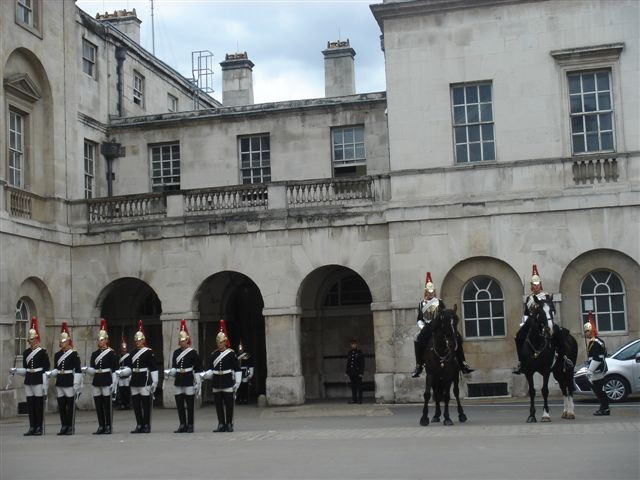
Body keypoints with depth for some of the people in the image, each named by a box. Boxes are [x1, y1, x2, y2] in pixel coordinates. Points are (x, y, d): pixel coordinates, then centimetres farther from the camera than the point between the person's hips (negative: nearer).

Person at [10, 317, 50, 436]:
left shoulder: (42, 352, -5)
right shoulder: (26, 353, 12)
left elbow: (46, 370, -7)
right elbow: (25, 369, 18)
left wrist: (45, 385, -11)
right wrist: (15, 371, 1)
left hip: (38, 381, -6)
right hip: (28, 381, 6)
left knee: (39, 405, -2)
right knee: (30, 405, 6)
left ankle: (39, 428, 5)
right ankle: (32, 427, 12)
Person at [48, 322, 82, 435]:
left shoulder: (74, 354, -4)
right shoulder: (57, 354, 13)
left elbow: (78, 371, -8)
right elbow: (55, 369, 16)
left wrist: (76, 385, -13)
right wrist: (52, 373, -8)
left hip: (70, 382, -5)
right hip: (59, 383, 5)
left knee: (70, 405, 0)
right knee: (61, 405, 6)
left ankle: (70, 427, 6)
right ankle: (64, 426, 13)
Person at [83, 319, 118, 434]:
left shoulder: (111, 353, -2)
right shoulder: (94, 354, 14)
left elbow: (115, 369, -5)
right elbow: (92, 369, 9)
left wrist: (114, 383, -12)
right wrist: (87, 369, -14)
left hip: (106, 381, -5)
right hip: (96, 381, 5)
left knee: (107, 404, -2)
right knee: (98, 405, 5)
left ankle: (108, 427, 3)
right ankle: (101, 427, 11)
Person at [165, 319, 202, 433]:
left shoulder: (193, 352, -4)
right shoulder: (176, 353, 12)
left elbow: (197, 369, -5)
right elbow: (174, 368, 14)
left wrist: (197, 383, -9)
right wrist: (169, 372, -8)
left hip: (189, 382, -5)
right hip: (178, 382, 5)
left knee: (190, 404, 0)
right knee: (179, 404, 5)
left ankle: (190, 426, 6)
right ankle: (182, 425, 12)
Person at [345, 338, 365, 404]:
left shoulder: (360, 352, -1)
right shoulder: (349, 353, 13)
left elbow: (362, 363, -4)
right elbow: (348, 363, 17)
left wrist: (361, 372, -11)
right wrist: (347, 372, 11)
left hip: (357, 372, -4)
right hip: (351, 372, 4)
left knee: (359, 386, -2)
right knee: (353, 386, 5)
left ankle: (360, 399, 1)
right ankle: (354, 399, 9)